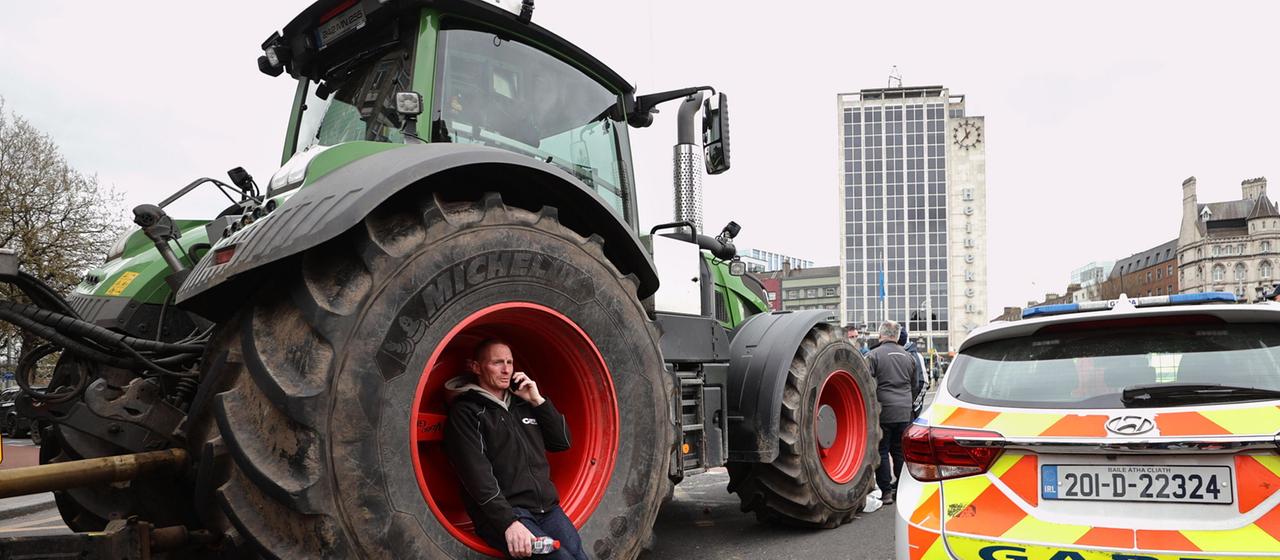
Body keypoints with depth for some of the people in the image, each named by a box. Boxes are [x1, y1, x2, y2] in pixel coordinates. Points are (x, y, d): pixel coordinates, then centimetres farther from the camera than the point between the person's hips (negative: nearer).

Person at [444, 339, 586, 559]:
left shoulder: (523, 404, 20)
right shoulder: (466, 412, 0)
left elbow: (563, 441, 18)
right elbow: (477, 475, -12)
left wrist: (538, 401, 7)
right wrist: (509, 521, -22)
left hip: (547, 508, 6)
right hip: (501, 514, -6)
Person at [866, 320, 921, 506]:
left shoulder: (874, 355, -7)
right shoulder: (908, 356, 12)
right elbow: (914, 386, 22)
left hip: (884, 411, -5)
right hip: (904, 412, 5)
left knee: (881, 452, 1)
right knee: (901, 451, 13)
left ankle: (885, 491, 1)